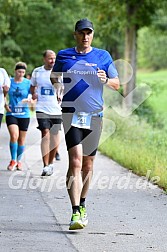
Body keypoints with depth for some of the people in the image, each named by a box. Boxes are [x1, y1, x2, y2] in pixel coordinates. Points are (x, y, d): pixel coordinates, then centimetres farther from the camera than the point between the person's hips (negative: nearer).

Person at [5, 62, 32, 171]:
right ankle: (13, 160, -8)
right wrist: (5, 104, -6)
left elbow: (31, 96, -2)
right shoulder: (9, 82, 3)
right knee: (14, 136, -18)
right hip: (11, 114, -1)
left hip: (24, 114, 1)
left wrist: (28, 100, -25)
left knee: (21, 139, 7)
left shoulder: (28, 83, 2)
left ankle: (19, 161, 24)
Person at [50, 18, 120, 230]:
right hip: (71, 115, -2)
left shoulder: (103, 56, 7)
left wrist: (106, 80, -11)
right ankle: (76, 213, -21)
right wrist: (58, 87, 0)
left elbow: (117, 84, 11)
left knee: (87, 165, 9)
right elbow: (54, 76, 22)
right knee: (75, 162, -16)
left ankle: (82, 205, 30)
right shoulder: (63, 56, 6)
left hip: (94, 116, 2)